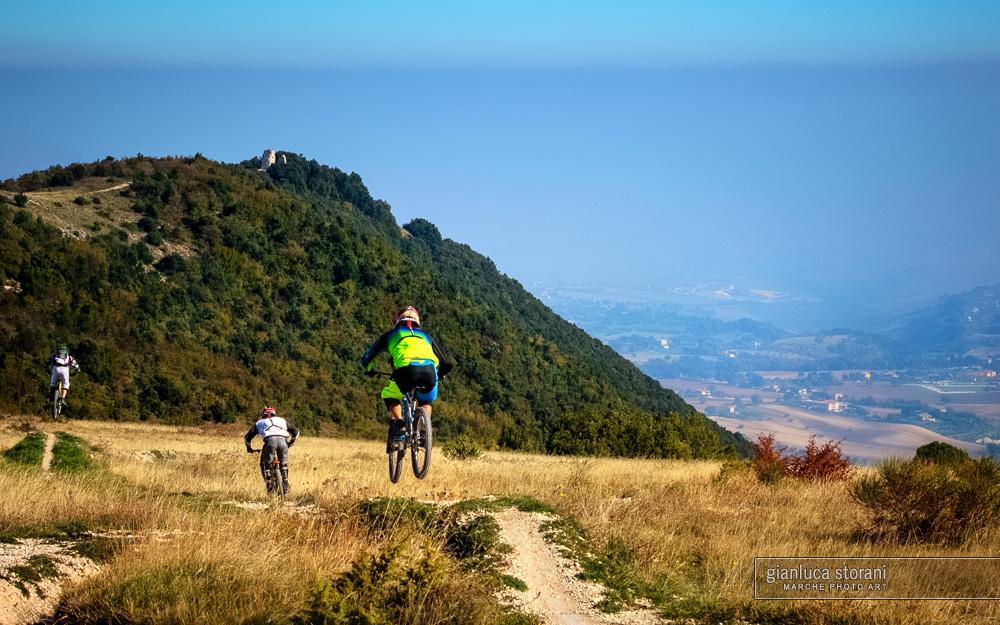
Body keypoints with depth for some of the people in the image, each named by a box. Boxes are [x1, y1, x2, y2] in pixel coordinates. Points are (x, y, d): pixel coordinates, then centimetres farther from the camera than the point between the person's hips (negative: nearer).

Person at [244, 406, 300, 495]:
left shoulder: (260, 423, 33)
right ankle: (286, 486, 20)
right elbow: (296, 431, 38)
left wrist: (249, 448, 49)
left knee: (265, 464, 14)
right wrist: (290, 443, 50)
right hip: (283, 440, 2)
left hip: (270, 441, -2)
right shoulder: (281, 420, 36)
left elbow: (247, 438, 33)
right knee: (284, 464, 23)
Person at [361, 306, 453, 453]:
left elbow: (366, 358, 32)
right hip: (429, 371, 3)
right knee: (425, 402, 33)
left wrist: (369, 370, 55)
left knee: (389, 396, 26)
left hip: (406, 369, -3)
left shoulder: (392, 334, 31)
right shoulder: (424, 336, 37)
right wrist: (437, 375, 56)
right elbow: (447, 364, 36)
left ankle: (399, 424, 0)